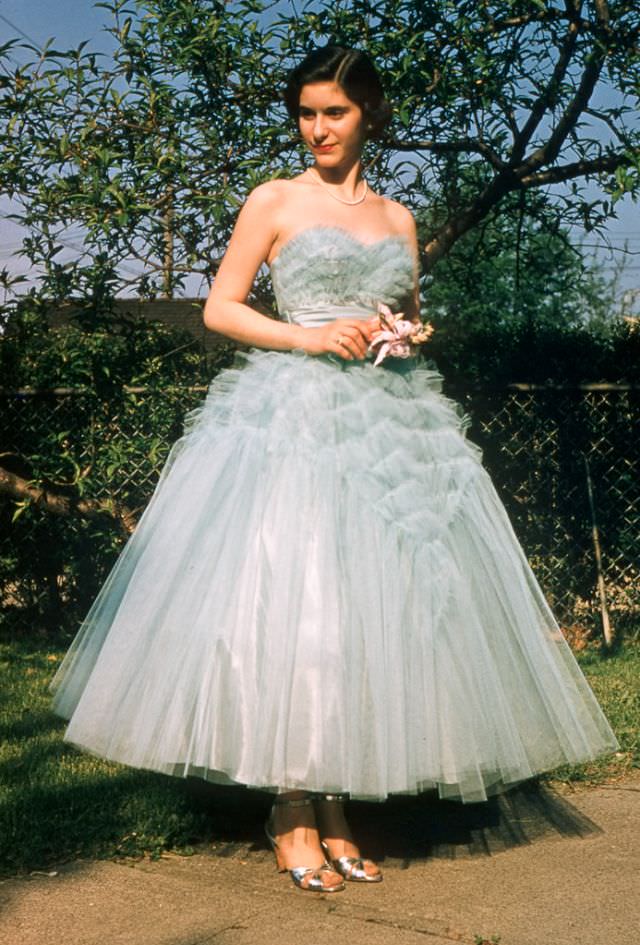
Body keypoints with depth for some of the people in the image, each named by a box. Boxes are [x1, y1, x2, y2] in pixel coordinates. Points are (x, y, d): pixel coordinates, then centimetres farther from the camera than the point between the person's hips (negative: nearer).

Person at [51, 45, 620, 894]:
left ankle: (335, 815, 9)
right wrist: (309, 336, -10)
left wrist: (406, 333, 3)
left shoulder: (397, 218, 18)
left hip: (390, 422, 4)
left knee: (370, 607, 0)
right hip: (292, 421, -4)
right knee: (291, 605, -9)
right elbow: (219, 308, 3)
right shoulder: (274, 202, 7)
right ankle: (293, 819, 0)